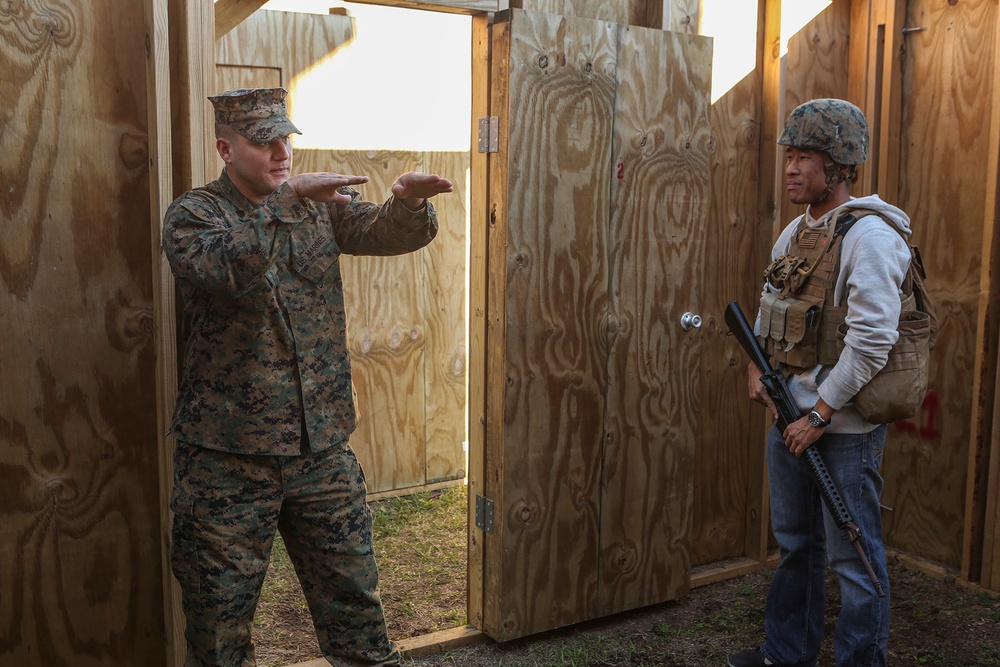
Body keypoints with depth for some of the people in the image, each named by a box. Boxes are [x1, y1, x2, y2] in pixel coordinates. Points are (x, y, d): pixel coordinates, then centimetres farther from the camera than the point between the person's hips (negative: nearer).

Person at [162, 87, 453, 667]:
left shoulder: (321, 206, 7)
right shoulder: (193, 214, -5)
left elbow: (386, 232, -9)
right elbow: (227, 271, -26)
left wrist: (409, 202, -30)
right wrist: (288, 196, -33)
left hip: (323, 447, 3)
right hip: (228, 457, -3)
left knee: (355, 604, 13)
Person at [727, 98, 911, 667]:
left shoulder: (869, 237, -17)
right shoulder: (796, 231, 9)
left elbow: (872, 342, -23)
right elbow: (770, 305, 22)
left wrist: (820, 416, -20)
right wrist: (757, 366, 6)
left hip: (843, 425, -9)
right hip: (790, 412, 9)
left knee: (853, 556, 3)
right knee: (795, 544, 20)